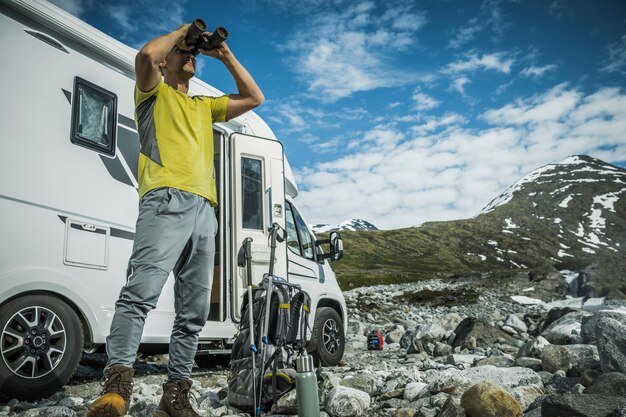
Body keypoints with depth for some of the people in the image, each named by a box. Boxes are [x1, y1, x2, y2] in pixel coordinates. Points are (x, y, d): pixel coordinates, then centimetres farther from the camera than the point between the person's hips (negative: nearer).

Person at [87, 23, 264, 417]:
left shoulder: (204, 105, 34)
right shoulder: (155, 93, 18)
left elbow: (254, 98, 31)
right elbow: (146, 55, -4)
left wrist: (225, 54, 28)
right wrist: (181, 31, 14)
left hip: (205, 211, 6)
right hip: (167, 201, -6)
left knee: (194, 312, 0)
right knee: (142, 289, -25)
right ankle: (118, 384, -27)